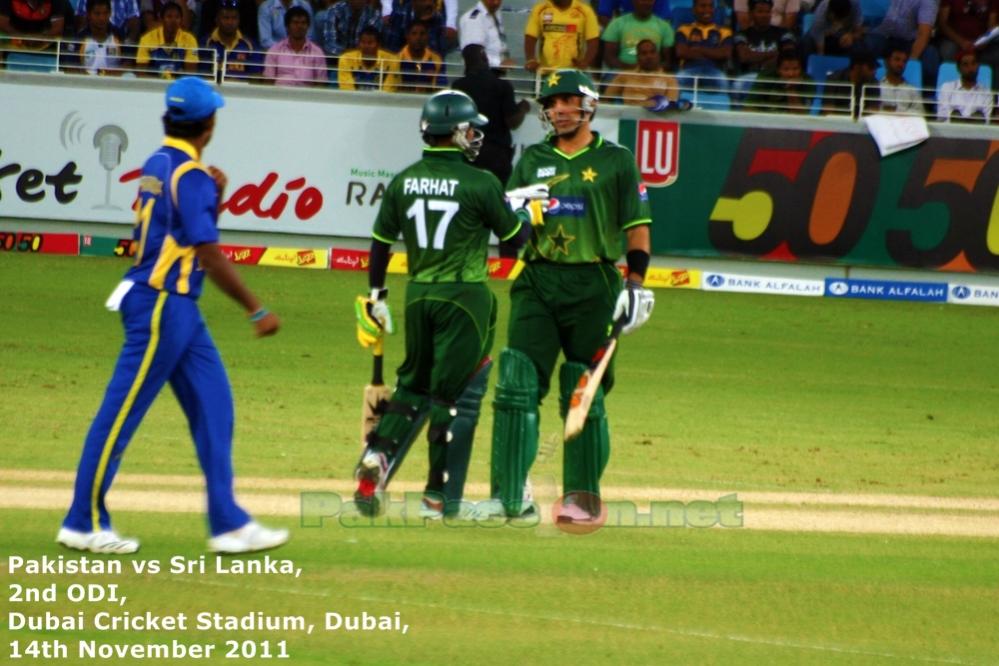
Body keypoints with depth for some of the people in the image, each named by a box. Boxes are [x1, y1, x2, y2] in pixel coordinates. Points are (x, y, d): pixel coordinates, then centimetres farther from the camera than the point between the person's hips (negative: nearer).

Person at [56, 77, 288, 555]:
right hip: (161, 307, -10)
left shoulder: (157, 167, 12)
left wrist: (213, 198, 8)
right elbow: (210, 256, -20)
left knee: (212, 406, 10)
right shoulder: (190, 175, -16)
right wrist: (256, 311, -17)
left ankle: (228, 524, 11)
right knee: (121, 413, -3)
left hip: (177, 309, 10)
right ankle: (84, 522, 3)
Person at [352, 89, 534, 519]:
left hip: (417, 296, 5)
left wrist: (376, 295, 18)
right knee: (455, 393, 3)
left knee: (413, 384, 19)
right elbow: (516, 236, -2)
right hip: (465, 297, -5)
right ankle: (441, 495, 5)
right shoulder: (479, 184, -11)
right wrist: (526, 209, 19)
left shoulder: (403, 182, 2)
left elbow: (380, 242, 7)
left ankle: (377, 459, -2)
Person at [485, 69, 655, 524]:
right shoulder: (532, 160, 14)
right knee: (517, 384, -8)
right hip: (536, 282, 3)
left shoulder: (615, 161, 5)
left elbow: (637, 226, 3)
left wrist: (636, 282, -7)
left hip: (592, 286, -3)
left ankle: (583, 496, 8)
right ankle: (510, 495, -9)